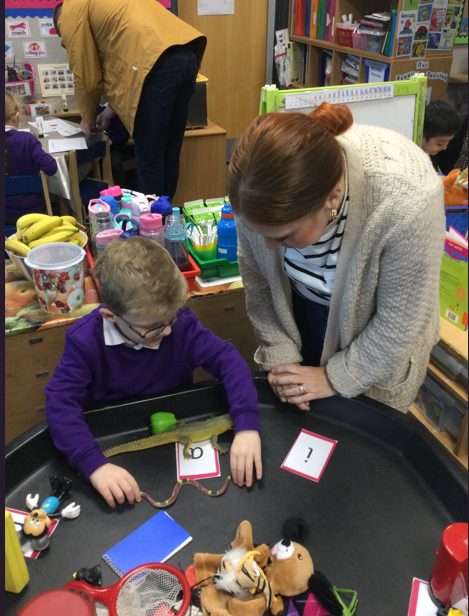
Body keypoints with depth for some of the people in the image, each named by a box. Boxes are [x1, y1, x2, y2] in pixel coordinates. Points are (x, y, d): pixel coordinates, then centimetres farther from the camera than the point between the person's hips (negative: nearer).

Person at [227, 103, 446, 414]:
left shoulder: (406, 199, -40)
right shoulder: (260, 183, -29)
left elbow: (401, 321, -25)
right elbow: (257, 277, -11)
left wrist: (337, 377, -15)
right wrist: (280, 355, -10)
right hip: (303, 311, 3)